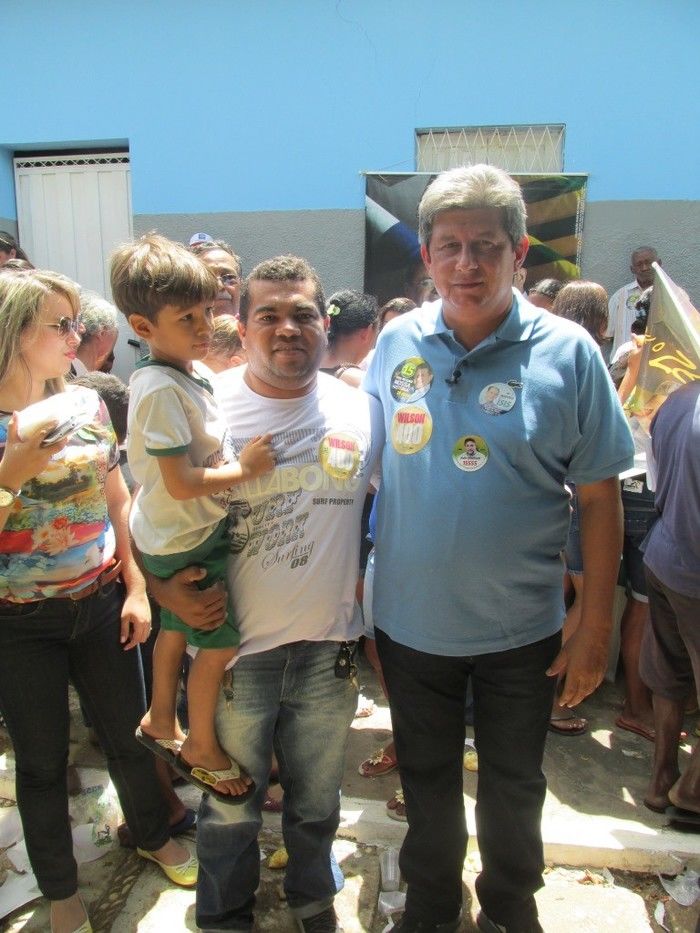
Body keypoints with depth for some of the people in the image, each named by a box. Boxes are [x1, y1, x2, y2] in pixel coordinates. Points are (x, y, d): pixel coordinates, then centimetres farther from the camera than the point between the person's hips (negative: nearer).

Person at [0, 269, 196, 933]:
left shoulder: (87, 405, -1)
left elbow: (118, 503, 5)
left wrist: (136, 588, 2)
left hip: (100, 604, 3)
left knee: (126, 733, 17)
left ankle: (154, 837, 46)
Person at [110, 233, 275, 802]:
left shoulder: (183, 374, 3)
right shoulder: (162, 389, -27)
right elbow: (182, 483, -29)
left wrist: (231, 459, 2)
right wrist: (244, 469, -22)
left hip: (174, 535, 10)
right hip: (188, 541, -9)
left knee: (177, 629, 25)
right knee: (221, 642, 6)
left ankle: (161, 723, 47)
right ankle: (201, 749, 28)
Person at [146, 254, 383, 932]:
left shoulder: (361, 411, -4)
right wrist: (160, 584, -15)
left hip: (329, 647, 2)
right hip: (233, 650, -1)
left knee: (317, 804, 24)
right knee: (230, 808, 20)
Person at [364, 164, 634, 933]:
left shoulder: (567, 352, -12)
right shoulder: (396, 343, -5)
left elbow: (599, 496, -7)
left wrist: (595, 626, -6)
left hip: (521, 627, -1)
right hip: (409, 619, 2)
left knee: (513, 785, 22)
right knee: (426, 781, 23)